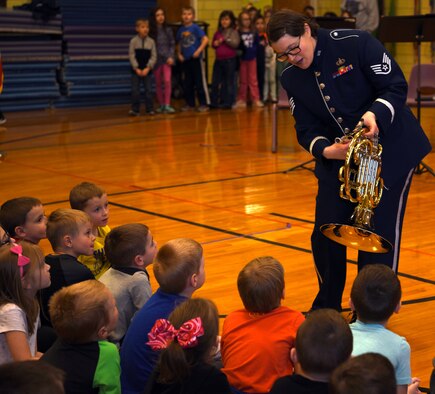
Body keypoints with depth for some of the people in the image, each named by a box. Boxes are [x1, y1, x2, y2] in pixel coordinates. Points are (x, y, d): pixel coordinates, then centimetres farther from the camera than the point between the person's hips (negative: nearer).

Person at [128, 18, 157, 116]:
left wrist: (148, 68, -10)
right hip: (136, 70, -1)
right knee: (135, 91, 0)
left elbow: (154, 56, 0)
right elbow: (131, 56, -4)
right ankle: (135, 110, 7)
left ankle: (150, 109, 11)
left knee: (149, 90, 2)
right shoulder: (133, 41, -2)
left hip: (148, 70, 1)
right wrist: (136, 69, -11)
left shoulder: (151, 41, 1)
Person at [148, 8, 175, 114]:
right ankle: (161, 105, 17)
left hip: (167, 59, 0)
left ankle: (167, 105, -14)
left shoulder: (168, 30, 4)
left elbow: (172, 44, 4)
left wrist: (171, 57, -8)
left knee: (167, 80, -16)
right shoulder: (151, 31, -2)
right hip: (156, 59, 0)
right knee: (158, 83, 7)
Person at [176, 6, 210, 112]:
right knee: (187, 83, 10)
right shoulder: (180, 30, 8)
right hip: (185, 60, 5)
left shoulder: (195, 28, -7)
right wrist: (179, 54, 5)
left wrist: (199, 51, -19)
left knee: (200, 82, -1)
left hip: (195, 58, -5)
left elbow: (205, 39, -13)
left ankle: (204, 104, 5)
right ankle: (190, 104, 19)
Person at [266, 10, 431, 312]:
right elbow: (307, 128, -3)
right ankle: (326, 308, 27)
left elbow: (396, 86, -15)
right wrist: (326, 150, -24)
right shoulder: (291, 78, -2)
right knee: (325, 235, 5)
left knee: (379, 233, -5)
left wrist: (375, 114, -35)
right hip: (339, 158, 5)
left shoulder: (356, 44, -18)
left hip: (391, 152, -5)